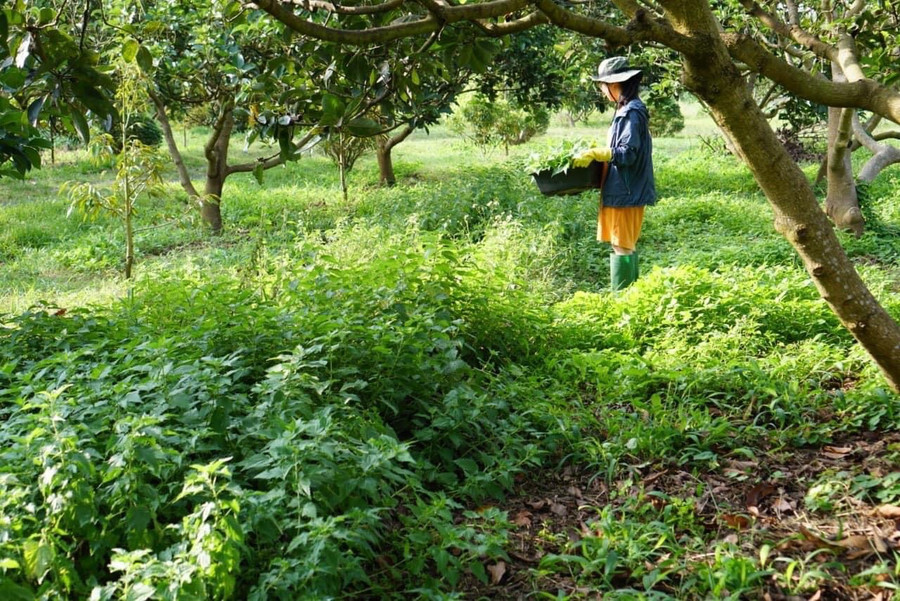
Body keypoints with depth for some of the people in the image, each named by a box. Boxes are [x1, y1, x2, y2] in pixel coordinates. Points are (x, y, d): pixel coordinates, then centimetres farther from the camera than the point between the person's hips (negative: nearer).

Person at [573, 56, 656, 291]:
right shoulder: (627, 110, 14)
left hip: (625, 192, -10)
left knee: (622, 245, -6)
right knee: (626, 245, 15)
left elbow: (627, 153, -22)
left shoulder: (631, 112, -17)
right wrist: (597, 153, 17)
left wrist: (595, 154, -19)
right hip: (623, 190, 10)